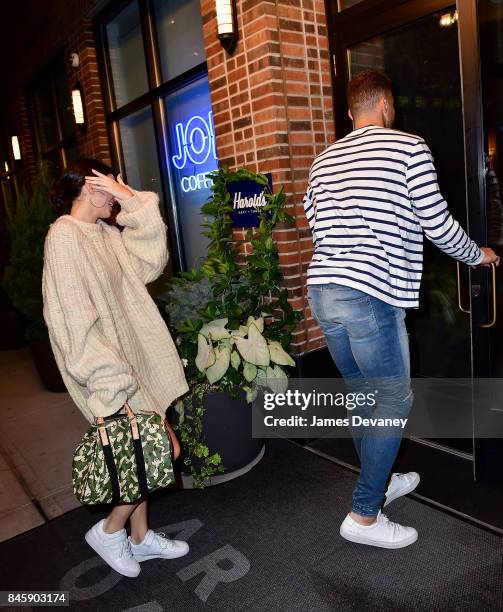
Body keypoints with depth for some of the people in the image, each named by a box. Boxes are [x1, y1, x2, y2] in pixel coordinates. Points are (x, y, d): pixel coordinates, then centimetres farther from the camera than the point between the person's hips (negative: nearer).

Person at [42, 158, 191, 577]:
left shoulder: (105, 234, 11)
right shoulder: (64, 235, -15)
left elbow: (150, 261, 0)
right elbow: (74, 316, -21)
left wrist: (130, 199, -2)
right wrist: (108, 379, -23)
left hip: (129, 358, 9)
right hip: (108, 370, -9)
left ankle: (140, 537, 33)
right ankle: (109, 531, 16)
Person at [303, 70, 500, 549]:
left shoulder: (324, 161, 17)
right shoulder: (409, 148, -1)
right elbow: (437, 223, -1)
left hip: (321, 290, 8)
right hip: (371, 295, -7)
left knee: (361, 393, 20)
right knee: (393, 401, 5)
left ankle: (378, 483, 38)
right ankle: (364, 516, 12)